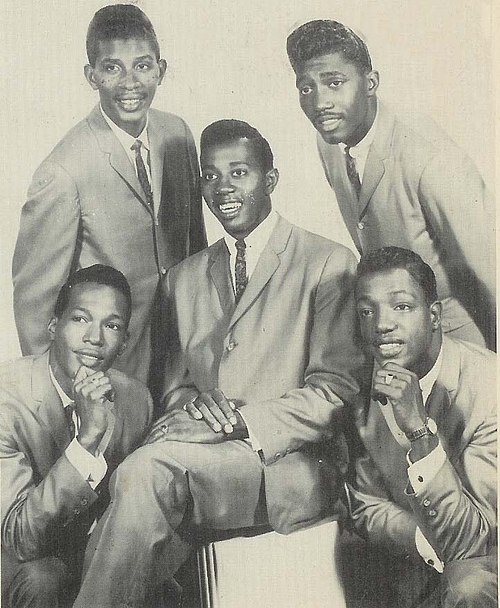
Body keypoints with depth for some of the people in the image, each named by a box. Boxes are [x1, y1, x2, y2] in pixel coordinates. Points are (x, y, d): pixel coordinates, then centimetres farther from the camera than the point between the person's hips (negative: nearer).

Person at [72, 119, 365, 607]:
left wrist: (239, 419, -16)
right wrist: (191, 400, -4)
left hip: (288, 464, -3)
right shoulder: (183, 278, 20)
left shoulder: (329, 264, 3)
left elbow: (336, 391, -4)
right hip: (200, 463, 4)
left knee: (146, 468, -30)